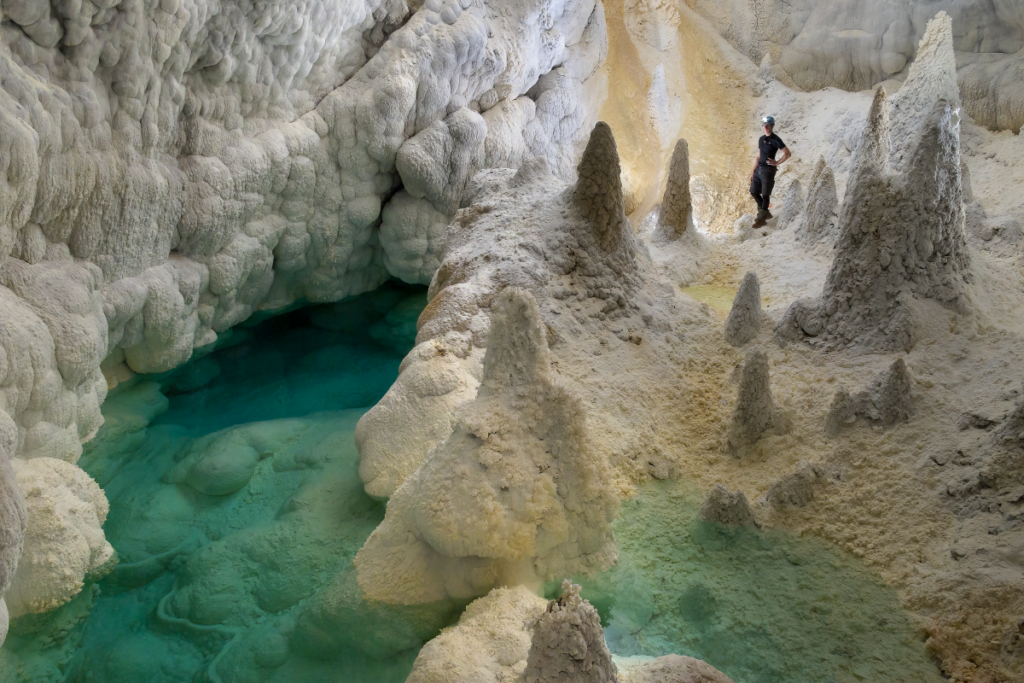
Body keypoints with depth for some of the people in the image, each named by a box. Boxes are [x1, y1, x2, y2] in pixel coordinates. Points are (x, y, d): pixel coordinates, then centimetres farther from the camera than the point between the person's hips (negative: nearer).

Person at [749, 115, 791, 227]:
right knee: (753, 191, 9)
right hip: (759, 169, 8)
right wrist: (753, 170, 14)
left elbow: (787, 153, -12)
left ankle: (761, 218, 6)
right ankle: (766, 212, 24)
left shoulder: (775, 139, -9)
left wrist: (777, 162, -11)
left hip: (768, 169, -8)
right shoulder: (761, 139, 12)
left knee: (765, 194, -2)